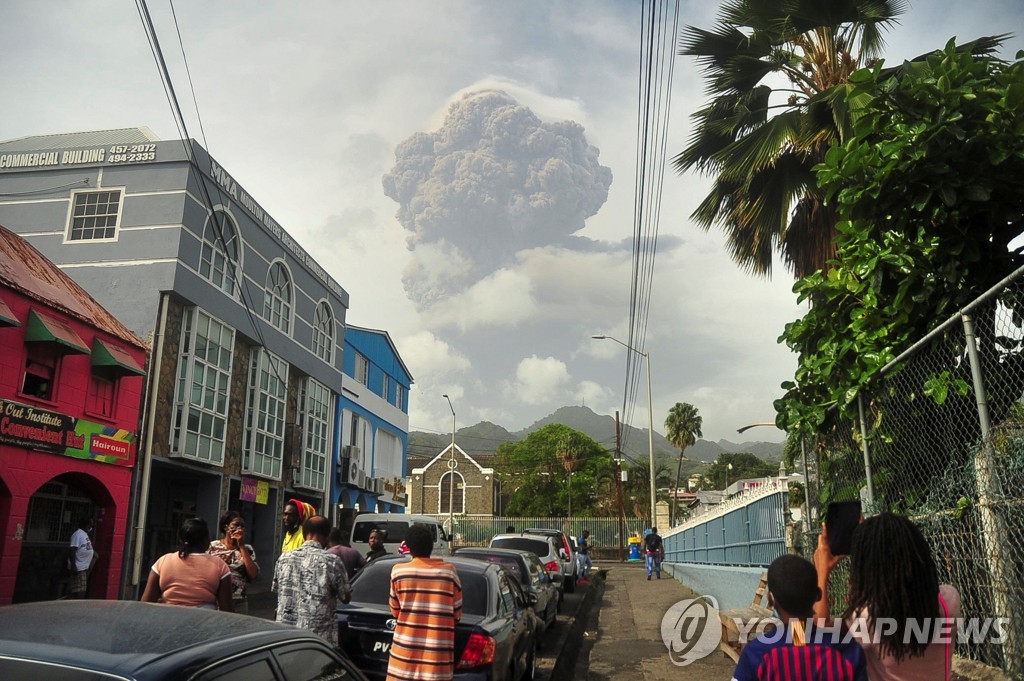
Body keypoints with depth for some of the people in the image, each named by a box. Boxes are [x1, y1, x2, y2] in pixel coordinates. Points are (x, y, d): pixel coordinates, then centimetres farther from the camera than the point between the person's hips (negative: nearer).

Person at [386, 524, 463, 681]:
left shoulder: (398, 570, -3)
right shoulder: (449, 571, -3)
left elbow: (395, 611, 8)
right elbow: (457, 613, 4)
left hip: (405, 650, 0)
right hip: (438, 655, 0)